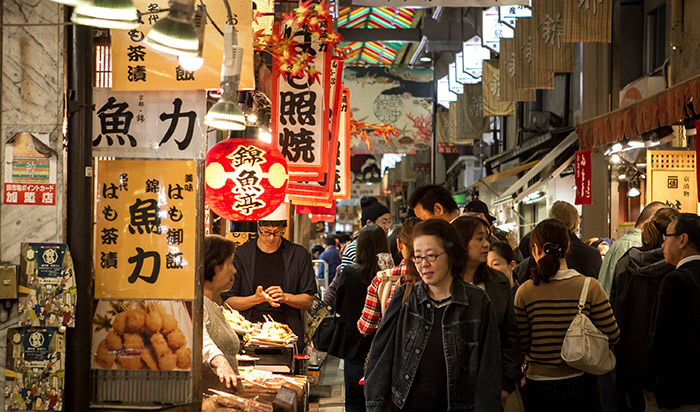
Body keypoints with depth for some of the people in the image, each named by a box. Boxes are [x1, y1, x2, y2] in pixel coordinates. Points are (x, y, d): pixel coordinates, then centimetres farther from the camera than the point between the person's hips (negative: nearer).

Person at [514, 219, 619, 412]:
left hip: (540, 386, 0)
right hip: (580, 382, 0)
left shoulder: (525, 291, -10)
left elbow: (522, 344, -5)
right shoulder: (590, 287, -10)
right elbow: (611, 336, -7)